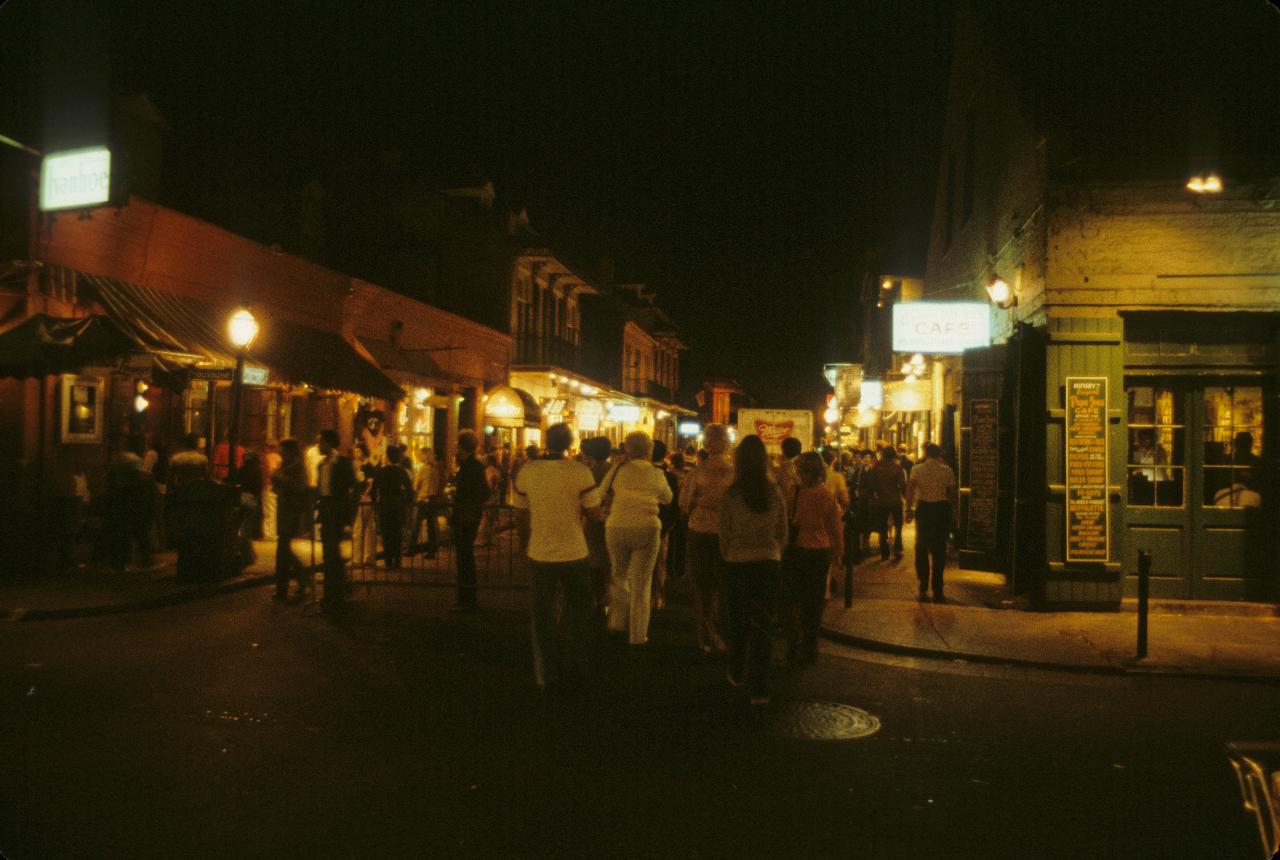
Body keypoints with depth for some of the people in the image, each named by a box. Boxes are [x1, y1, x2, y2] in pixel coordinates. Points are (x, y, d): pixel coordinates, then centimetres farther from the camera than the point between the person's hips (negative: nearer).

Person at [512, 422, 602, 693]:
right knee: (578, 613, 18)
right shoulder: (580, 472, -12)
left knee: (542, 617, 13)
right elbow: (594, 514, -11)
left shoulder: (527, 471, -4)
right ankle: (574, 671, 21)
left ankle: (547, 676, 16)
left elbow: (523, 515, 5)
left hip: (539, 555, 2)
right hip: (574, 554, -2)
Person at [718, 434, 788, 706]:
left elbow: (724, 533, -4)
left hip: (738, 564, -1)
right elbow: (783, 532, 4)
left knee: (738, 622, 18)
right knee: (763, 625, 5)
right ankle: (759, 688, 0)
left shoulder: (731, 495, -10)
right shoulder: (775, 493, -3)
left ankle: (738, 674, 36)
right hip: (768, 563, 1)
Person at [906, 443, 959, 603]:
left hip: (923, 508, 0)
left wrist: (909, 508, -11)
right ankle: (937, 591, 5)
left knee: (921, 548, 13)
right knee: (939, 550, 6)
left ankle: (923, 588, 10)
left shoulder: (917, 469, -2)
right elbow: (953, 493, 1)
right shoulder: (947, 470, 0)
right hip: (942, 508, 0)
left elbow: (910, 488, -11)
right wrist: (956, 511, 10)